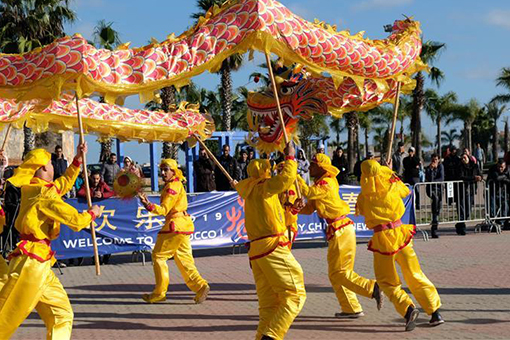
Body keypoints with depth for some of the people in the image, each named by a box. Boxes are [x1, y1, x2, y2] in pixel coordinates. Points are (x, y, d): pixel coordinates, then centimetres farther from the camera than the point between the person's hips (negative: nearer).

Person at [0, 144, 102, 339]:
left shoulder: (33, 189, 13)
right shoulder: (45, 195, -13)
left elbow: (64, 183, 32)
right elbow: (76, 221, -13)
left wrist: (78, 160, 26)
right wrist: (92, 213, 7)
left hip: (39, 265, 9)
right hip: (31, 262, -9)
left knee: (62, 315, 8)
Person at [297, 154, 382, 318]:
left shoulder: (327, 183, -12)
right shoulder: (319, 184, 16)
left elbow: (308, 193, -25)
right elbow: (309, 209, 14)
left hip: (341, 230, -10)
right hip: (336, 230, 10)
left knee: (339, 272, -9)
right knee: (335, 274, 13)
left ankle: (372, 288, -13)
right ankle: (351, 309, 17)